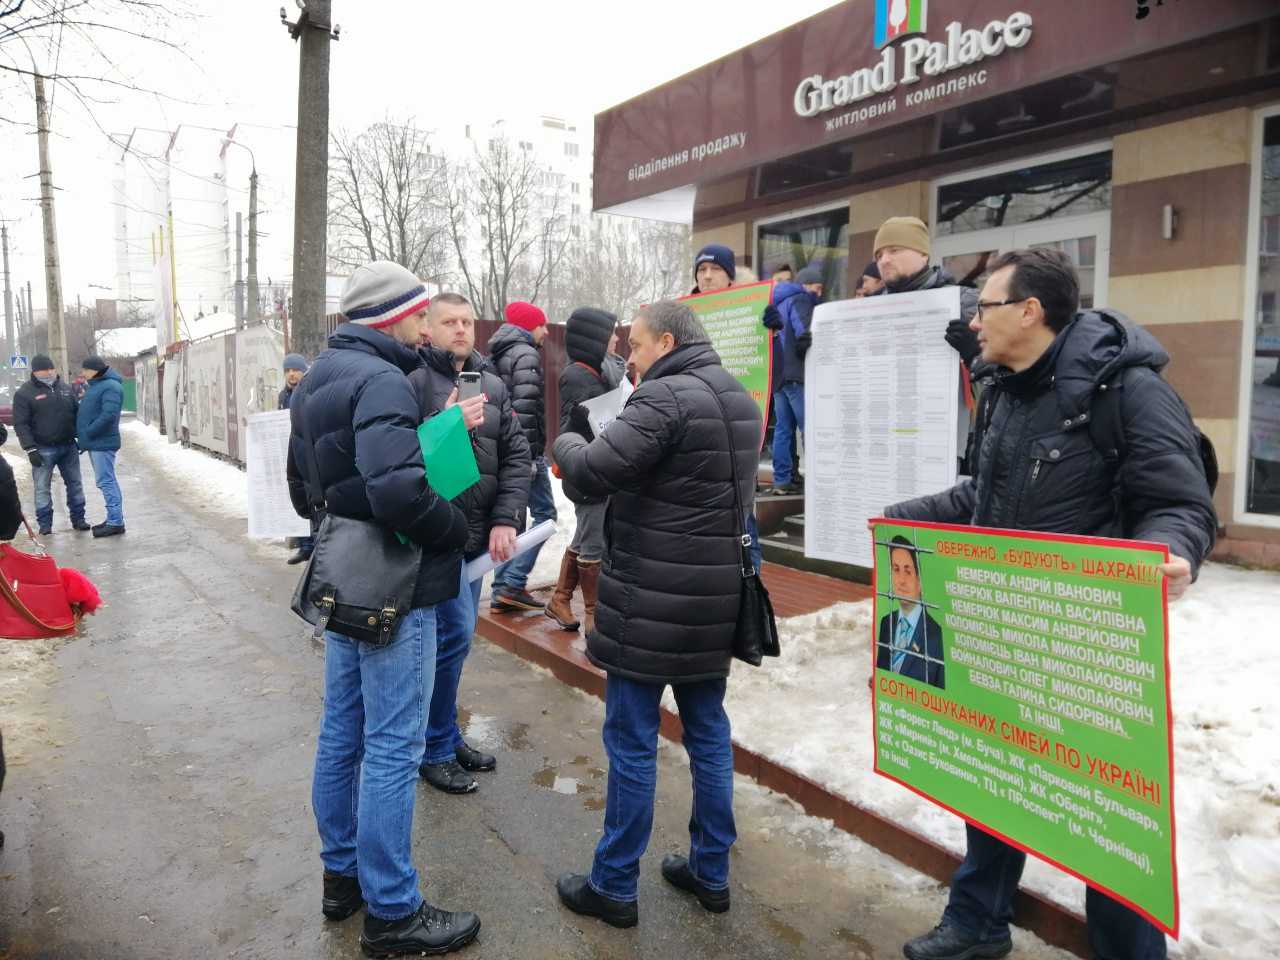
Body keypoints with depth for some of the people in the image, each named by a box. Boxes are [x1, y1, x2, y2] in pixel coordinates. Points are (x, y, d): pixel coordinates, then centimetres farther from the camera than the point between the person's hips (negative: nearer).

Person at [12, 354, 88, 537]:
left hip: (69, 446, 4)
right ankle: (45, 524, 11)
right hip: (43, 450, -4)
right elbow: (21, 424, -8)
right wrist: (30, 449, -15)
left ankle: (78, 519, 19)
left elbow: (77, 413, 16)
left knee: (75, 484, 9)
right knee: (42, 488, 3)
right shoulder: (24, 393, -5)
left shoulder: (64, 388, 9)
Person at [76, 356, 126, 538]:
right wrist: (83, 436, 12)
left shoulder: (110, 387, -15)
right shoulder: (96, 386, 18)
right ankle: (114, 518, 20)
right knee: (107, 481, 13)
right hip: (96, 442, 10)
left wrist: (87, 434, -19)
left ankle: (116, 522, -8)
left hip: (102, 443, -10)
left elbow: (108, 415, -25)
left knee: (105, 482, -10)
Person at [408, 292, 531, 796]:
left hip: (477, 533, 6)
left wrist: (505, 519, -2)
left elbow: (516, 455, 8)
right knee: (453, 633, -5)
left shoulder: (492, 384, 11)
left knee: (455, 634, 15)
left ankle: (447, 735, 31)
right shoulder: (413, 381, -8)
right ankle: (435, 748, 13)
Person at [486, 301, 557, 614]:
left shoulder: (495, 355, 17)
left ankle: (501, 592, 14)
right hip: (524, 450, -9)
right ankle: (513, 583, -6)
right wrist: (529, 455, -21)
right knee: (544, 512, -1)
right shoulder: (526, 355, -11)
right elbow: (525, 409, -20)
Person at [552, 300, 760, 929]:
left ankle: (614, 886, 18)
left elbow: (592, 473, -21)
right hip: (714, 595, 9)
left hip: (653, 600, -8)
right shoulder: (740, 401, 13)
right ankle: (710, 872, 30)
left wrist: (565, 442, 2)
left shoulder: (666, 397, -16)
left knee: (631, 741, 4)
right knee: (708, 732, 16)